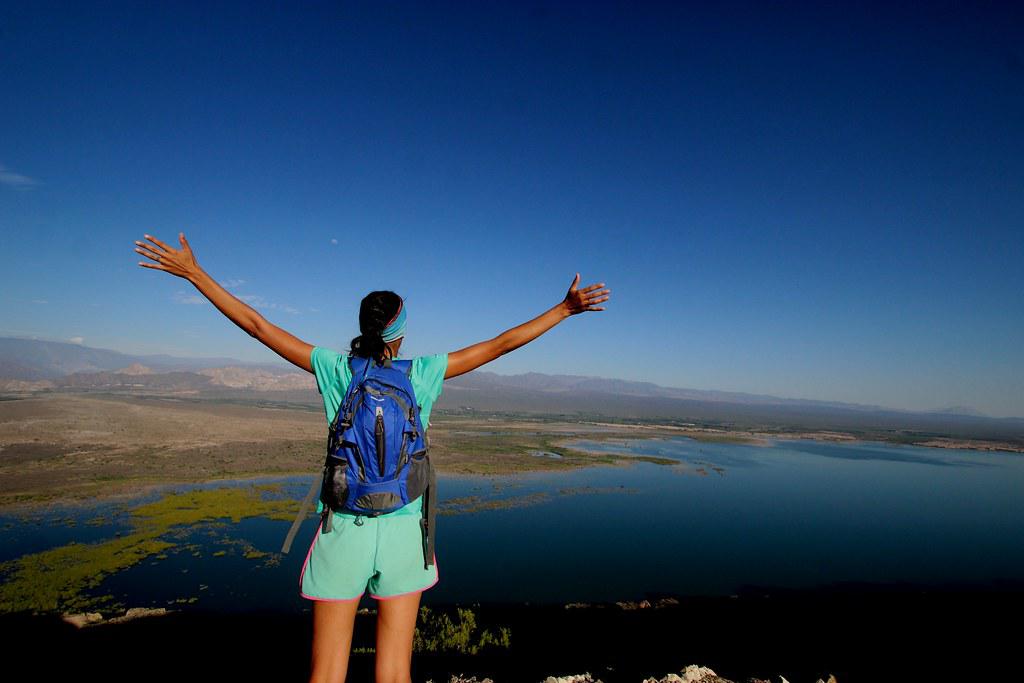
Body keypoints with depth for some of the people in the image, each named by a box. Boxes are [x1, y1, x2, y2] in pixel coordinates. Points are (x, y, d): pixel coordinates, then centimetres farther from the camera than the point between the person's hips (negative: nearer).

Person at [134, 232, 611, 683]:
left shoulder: (335, 368, -4)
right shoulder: (423, 373, -6)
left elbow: (256, 324, 2)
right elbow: (500, 344, -2)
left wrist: (191, 271, 12)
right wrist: (565, 309, 6)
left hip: (344, 531, 0)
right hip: (402, 533, 0)